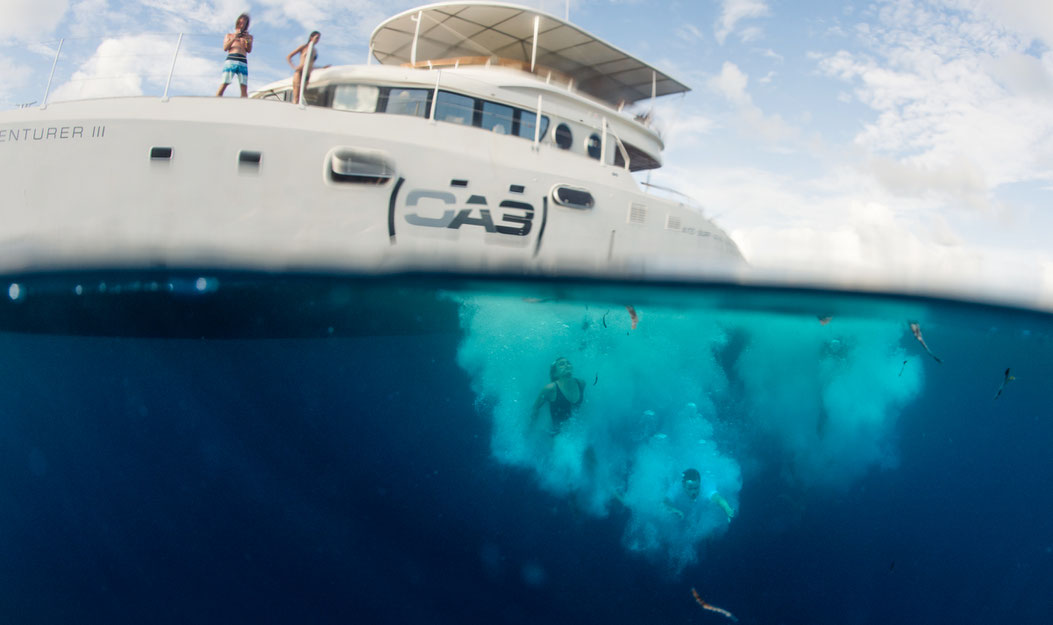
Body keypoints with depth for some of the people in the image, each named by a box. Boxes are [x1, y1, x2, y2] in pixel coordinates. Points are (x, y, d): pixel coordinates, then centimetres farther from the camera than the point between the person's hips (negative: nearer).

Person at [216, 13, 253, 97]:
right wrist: (234, 38, 0)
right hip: (230, 59, -1)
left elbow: (249, 50, 12)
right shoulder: (229, 35, 26)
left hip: (243, 62, 1)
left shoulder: (249, 37, 27)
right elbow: (225, 48, 11)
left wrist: (247, 40, -5)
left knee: (244, 87, -13)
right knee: (224, 84, -15)